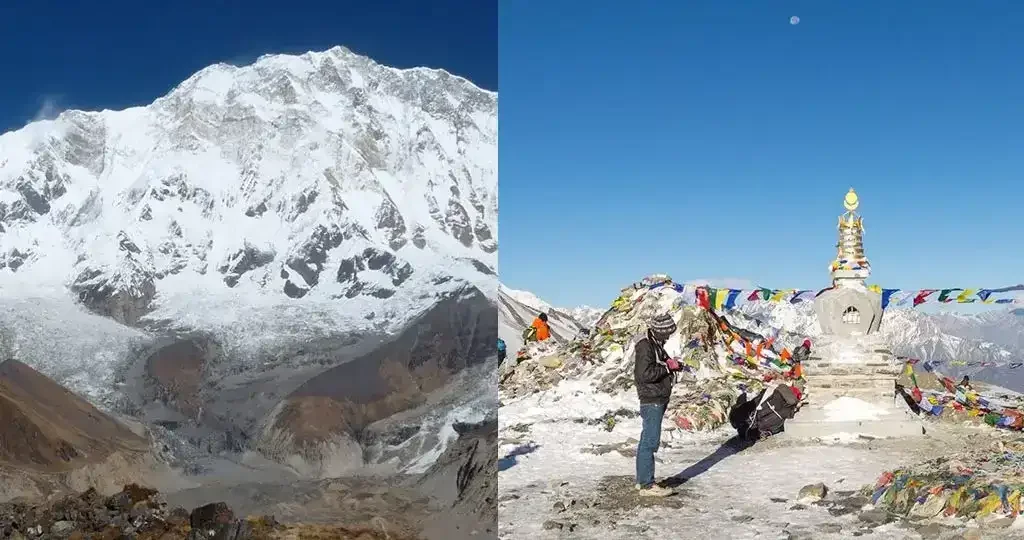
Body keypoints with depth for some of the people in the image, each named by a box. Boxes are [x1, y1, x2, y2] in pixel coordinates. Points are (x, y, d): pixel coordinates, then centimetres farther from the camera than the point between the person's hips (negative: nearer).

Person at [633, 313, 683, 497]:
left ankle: (641, 480, 23)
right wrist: (667, 367, -17)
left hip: (658, 400, 11)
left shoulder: (655, 344, 15)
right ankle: (647, 485, -5)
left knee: (647, 440, 15)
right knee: (651, 441, -9)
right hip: (651, 400, -11)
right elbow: (645, 374, -25)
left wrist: (674, 364, 5)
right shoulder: (645, 346, -17)